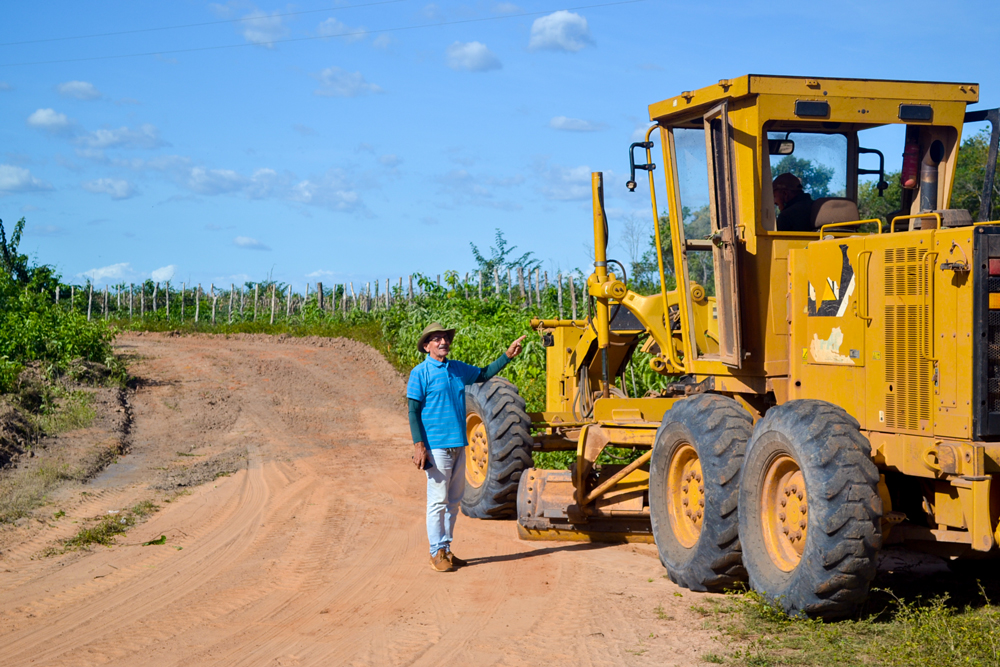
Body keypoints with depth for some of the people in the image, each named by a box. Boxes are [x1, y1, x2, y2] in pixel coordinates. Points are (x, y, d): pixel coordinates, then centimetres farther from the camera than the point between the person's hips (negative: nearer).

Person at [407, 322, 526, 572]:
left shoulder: (458, 369, 12)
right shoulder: (421, 373, -6)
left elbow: (484, 374, 28)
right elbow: (413, 411, -8)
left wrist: (508, 355, 16)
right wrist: (419, 446, -16)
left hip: (458, 444, 7)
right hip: (436, 446, -7)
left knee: (454, 500, 11)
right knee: (438, 501, -5)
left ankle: (446, 549, 20)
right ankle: (437, 553, 3)